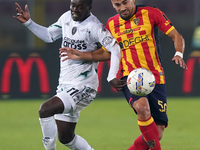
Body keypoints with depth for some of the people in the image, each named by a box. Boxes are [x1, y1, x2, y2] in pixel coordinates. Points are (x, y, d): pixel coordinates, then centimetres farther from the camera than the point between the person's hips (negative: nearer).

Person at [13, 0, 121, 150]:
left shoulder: (94, 26, -14)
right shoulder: (67, 18, 8)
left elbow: (115, 49, -20)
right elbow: (49, 35, 24)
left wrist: (112, 77, -31)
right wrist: (28, 22, 13)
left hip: (83, 87, -8)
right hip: (65, 86, 8)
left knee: (45, 109, -25)